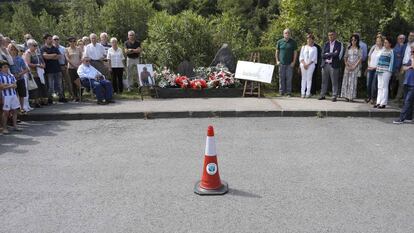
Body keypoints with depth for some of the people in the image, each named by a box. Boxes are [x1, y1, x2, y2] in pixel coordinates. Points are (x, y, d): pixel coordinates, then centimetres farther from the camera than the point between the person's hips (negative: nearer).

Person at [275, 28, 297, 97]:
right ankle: (281, 92, 10)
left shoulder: (293, 42, 5)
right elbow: (277, 52, 13)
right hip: (281, 63, 1)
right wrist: (277, 61, 4)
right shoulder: (279, 42, 7)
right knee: (281, 78, 3)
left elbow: (295, 52, 4)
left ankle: (288, 92, 4)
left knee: (289, 78, -1)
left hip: (290, 64, -1)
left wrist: (293, 62, -4)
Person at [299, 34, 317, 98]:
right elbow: (301, 57, 8)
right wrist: (304, 64, -6)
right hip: (303, 64, 2)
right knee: (303, 78, 1)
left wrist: (308, 64, -9)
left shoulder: (314, 48, 6)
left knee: (309, 78, -4)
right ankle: (303, 93, 2)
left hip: (311, 65, -2)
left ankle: (308, 93, -3)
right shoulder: (303, 47, 13)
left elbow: (314, 58, 1)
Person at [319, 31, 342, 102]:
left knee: (334, 82, 0)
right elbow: (323, 55, 2)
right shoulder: (326, 44, 12)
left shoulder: (338, 44, 2)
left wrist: (327, 54, -6)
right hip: (325, 64, 4)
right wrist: (331, 54, -8)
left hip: (334, 65, -4)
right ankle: (322, 95, 15)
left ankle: (334, 96, 4)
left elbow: (336, 54, -12)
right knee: (324, 81, 8)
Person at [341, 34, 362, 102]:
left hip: (355, 67, -3)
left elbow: (360, 58, -4)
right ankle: (346, 96, 0)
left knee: (353, 82, -8)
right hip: (348, 67, 3)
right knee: (346, 81, -3)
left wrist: (354, 66, -13)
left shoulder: (359, 49, 3)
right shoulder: (348, 48, 14)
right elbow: (345, 57, 13)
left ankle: (351, 97, -7)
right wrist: (346, 65, -3)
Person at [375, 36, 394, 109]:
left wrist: (389, 71, -12)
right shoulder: (383, 49, 15)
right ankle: (378, 102, 12)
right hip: (380, 70, 7)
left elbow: (391, 62, -7)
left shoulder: (391, 51, -5)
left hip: (386, 71, -7)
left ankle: (383, 103, -4)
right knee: (379, 87, 8)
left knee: (384, 87, -6)